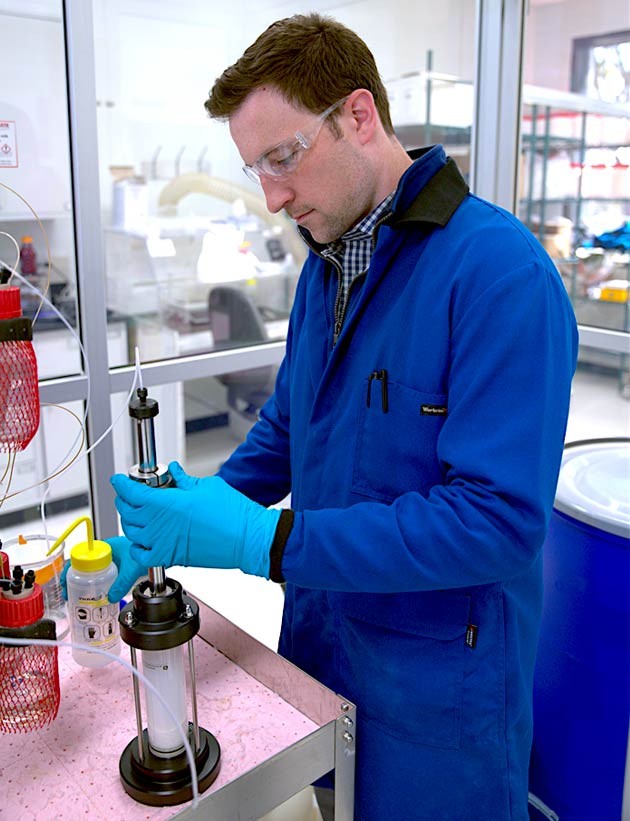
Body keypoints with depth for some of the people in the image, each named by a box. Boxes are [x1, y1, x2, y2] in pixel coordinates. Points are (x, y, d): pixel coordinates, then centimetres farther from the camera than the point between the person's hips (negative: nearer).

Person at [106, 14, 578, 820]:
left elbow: (501, 517, -28)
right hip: (316, 632, 7)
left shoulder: (500, 271, -24)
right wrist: (194, 520, -4)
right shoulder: (325, 264, 3)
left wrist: (267, 542, -30)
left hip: (435, 674, -7)